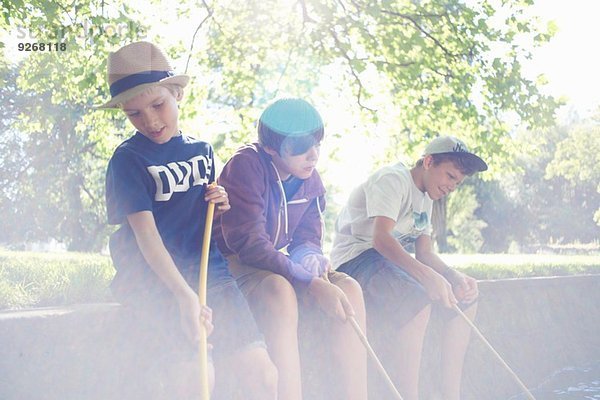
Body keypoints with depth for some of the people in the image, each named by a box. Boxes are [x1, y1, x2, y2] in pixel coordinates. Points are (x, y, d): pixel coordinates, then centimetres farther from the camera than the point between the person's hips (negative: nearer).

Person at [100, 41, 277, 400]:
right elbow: (145, 233, -16)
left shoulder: (202, 150, 10)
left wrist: (221, 207, -1)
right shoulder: (129, 159, -6)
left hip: (209, 269, 5)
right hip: (153, 278, -4)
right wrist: (185, 296, -27)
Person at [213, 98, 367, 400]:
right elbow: (249, 244, -26)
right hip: (234, 264, -7)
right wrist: (311, 283, -32)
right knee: (280, 290, -38)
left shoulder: (310, 179, 3)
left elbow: (307, 240, 6)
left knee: (349, 289, -14)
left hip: (277, 264, 7)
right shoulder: (246, 166, -20)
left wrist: (312, 261, -21)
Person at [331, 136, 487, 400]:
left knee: (466, 295, 1)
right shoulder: (393, 179, -12)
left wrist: (456, 277, -13)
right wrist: (427, 275, -41)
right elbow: (380, 238, -28)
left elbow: (424, 253, 7)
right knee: (417, 299, -36)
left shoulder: (425, 199, 18)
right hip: (357, 257, -10)